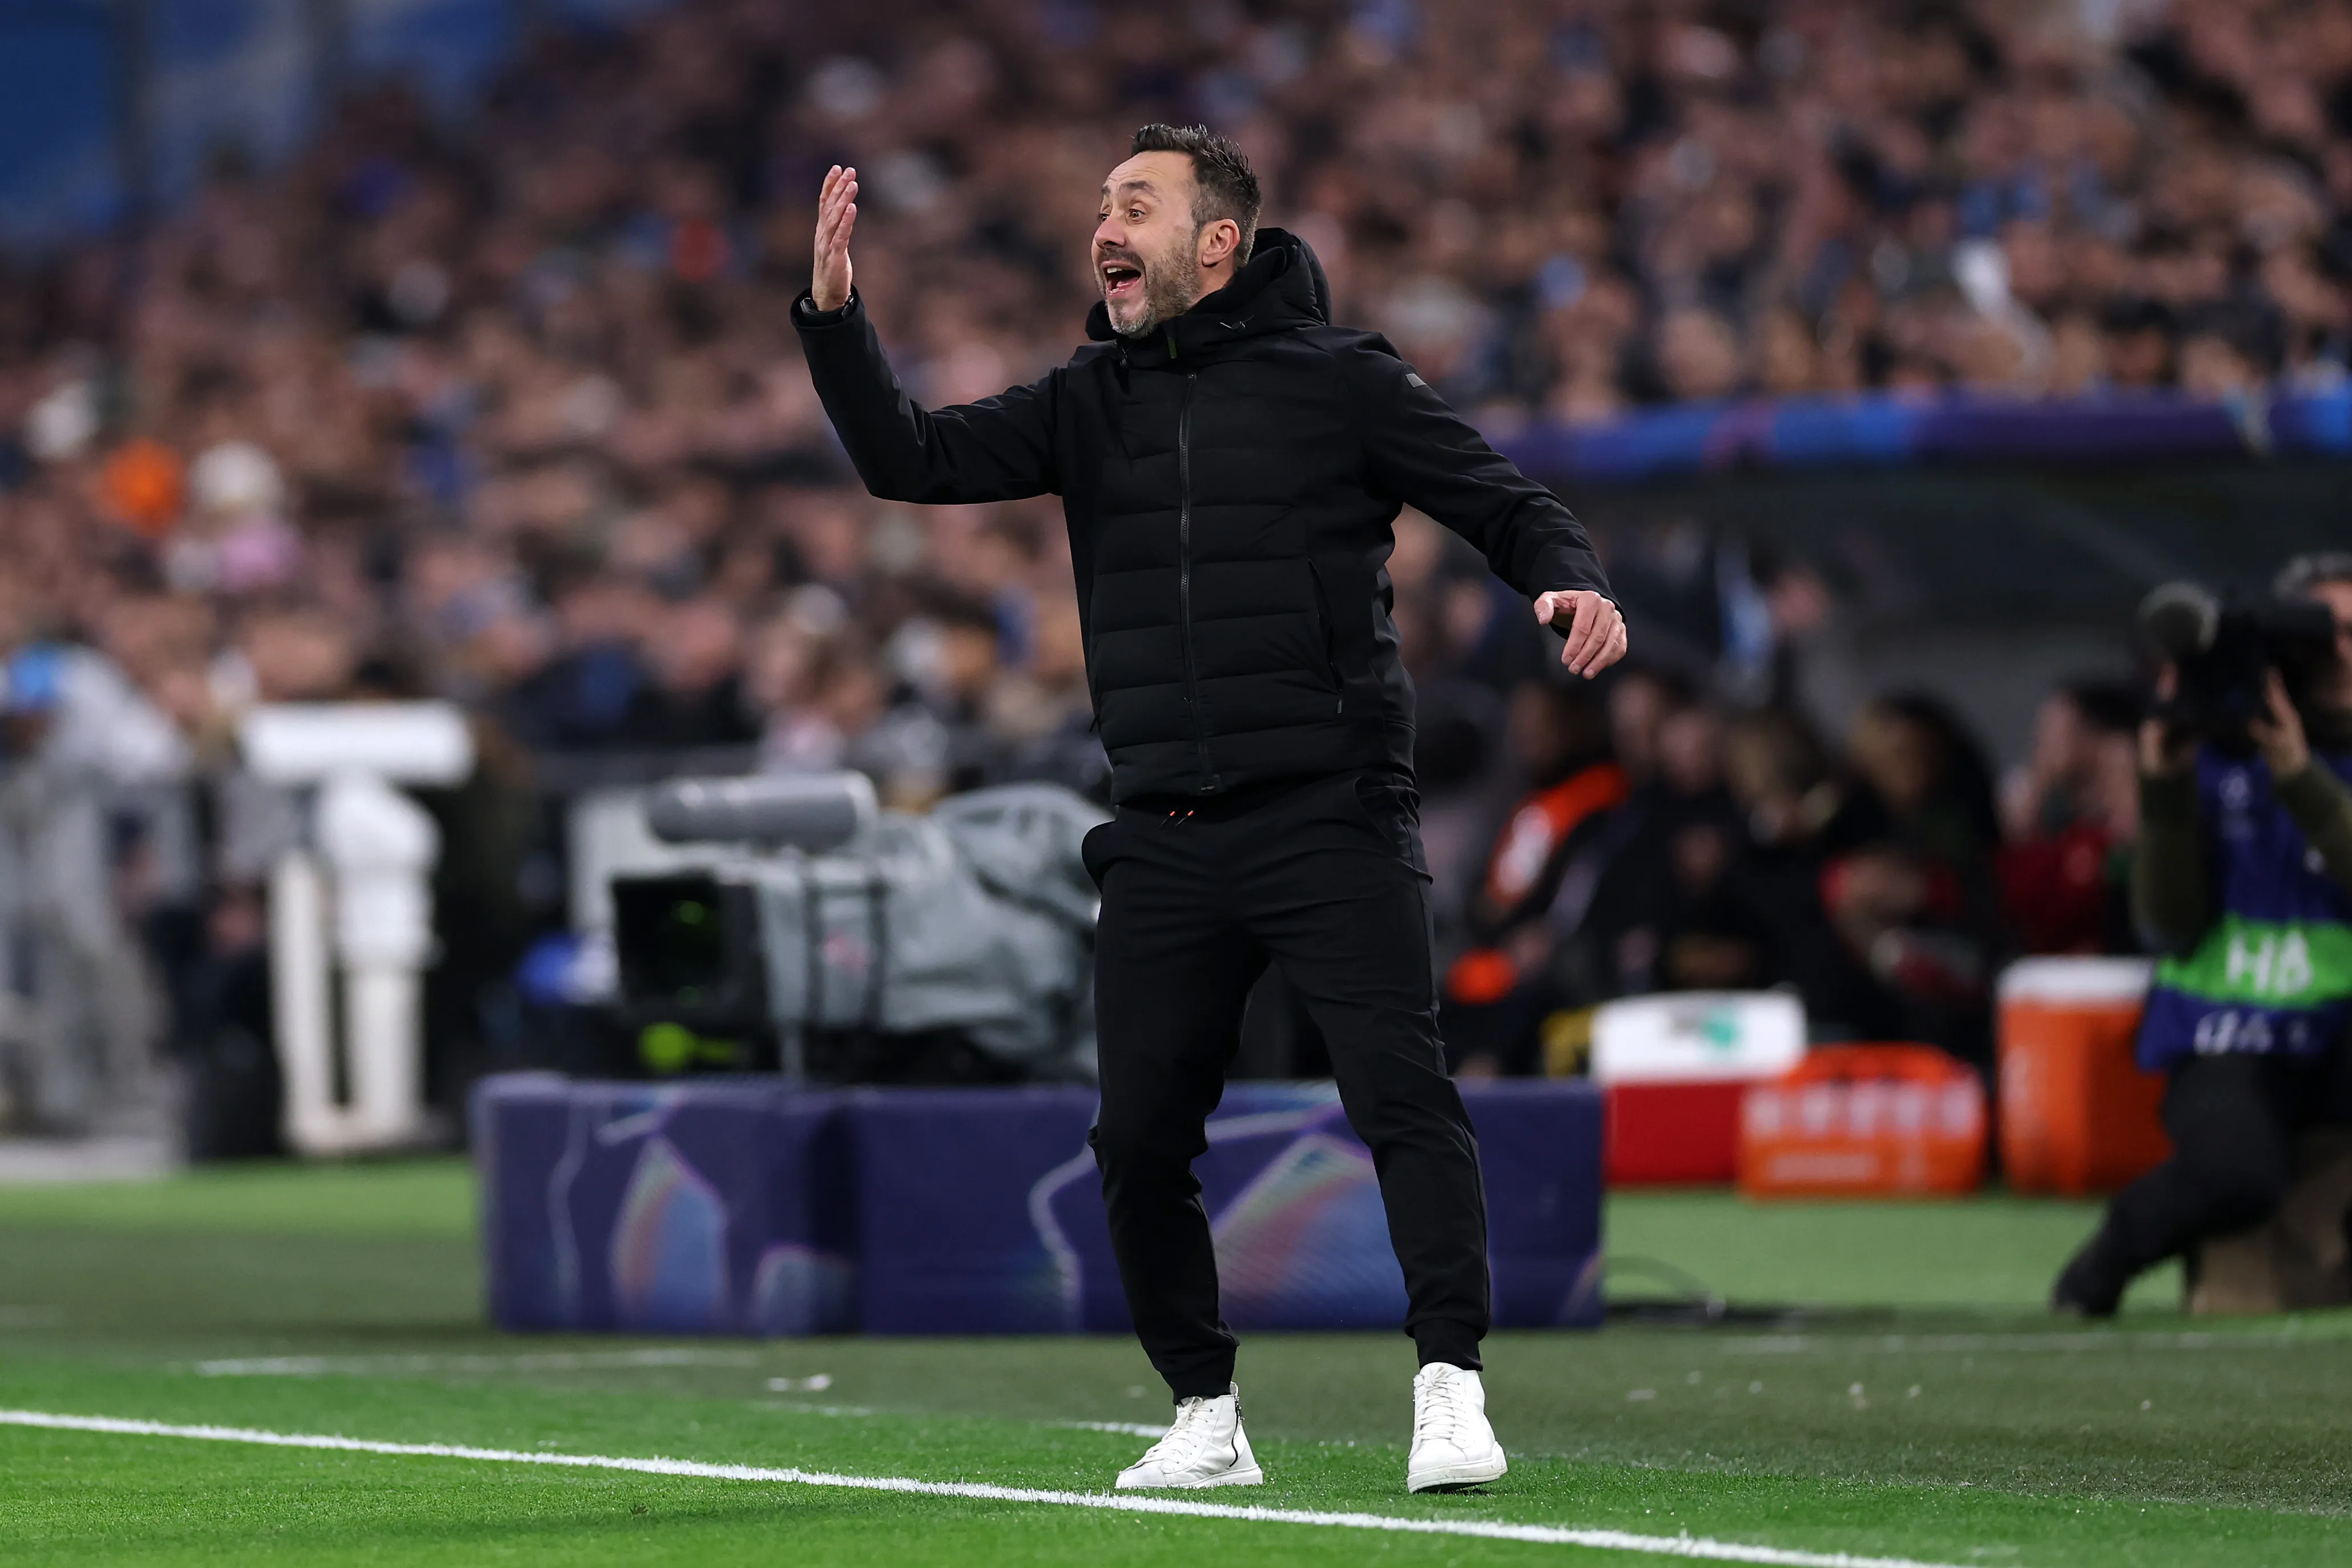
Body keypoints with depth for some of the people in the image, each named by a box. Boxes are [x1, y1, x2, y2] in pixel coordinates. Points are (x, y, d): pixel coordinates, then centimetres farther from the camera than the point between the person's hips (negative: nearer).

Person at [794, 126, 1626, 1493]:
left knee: (1403, 1092, -16)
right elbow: (913, 462, 8)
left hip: (1331, 819, -5)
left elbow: (1504, 500, 2)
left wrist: (1573, 583, -19)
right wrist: (836, 315, -5)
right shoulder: (1089, 404, 14)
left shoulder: (1336, 379, 1)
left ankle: (1453, 1391, -17)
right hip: (1164, 841, 5)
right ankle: (1206, 1418, 17)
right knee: (1140, 1137, 4)